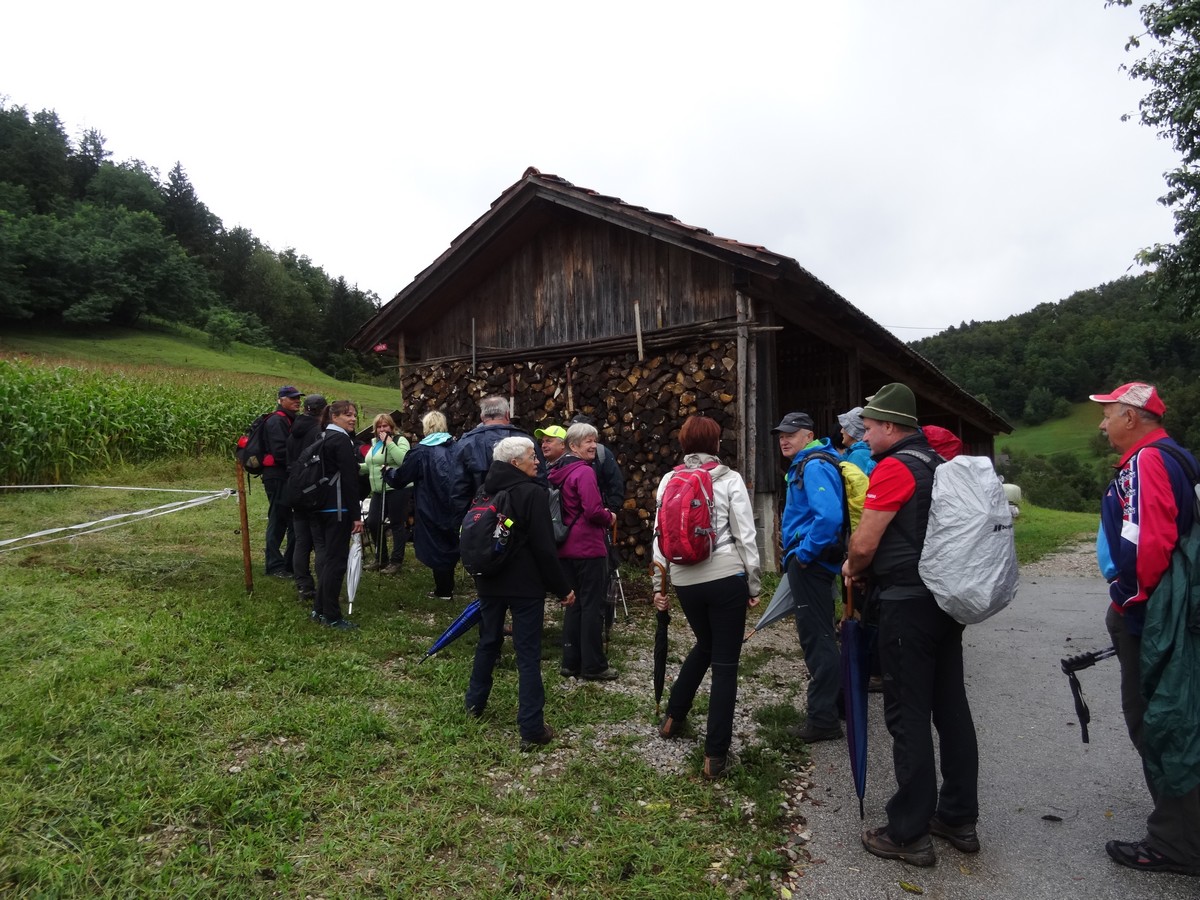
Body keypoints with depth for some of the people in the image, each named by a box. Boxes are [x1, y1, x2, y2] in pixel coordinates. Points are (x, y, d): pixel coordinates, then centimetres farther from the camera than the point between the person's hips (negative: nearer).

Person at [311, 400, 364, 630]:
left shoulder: (323, 438, 16)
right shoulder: (342, 440, -13)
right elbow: (349, 480, -17)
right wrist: (356, 515, -17)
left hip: (322, 505, 10)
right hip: (338, 508, -10)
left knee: (326, 555, 16)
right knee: (336, 559, -4)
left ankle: (319, 609, 23)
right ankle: (332, 617, 1)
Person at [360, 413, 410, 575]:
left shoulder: (400, 440, -7)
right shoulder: (374, 443, 17)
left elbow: (403, 460, -24)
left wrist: (389, 442, -21)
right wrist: (359, 467, 8)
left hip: (398, 489, -8)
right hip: (378, 490, 8)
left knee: (397, 524, -2)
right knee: (372, 523, 8)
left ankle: (396, 561, 8)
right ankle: (381, 558, 24)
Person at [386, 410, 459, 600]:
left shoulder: (421, 451, -12)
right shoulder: (455, 447, -1)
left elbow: (400, 477, -5)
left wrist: (387, 472, 14)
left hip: (431, 508, -4)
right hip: (453, 507, 4)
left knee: (436, 547, 7)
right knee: (450, 544, 17)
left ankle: (443, 591, 14)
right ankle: (447, 587, 27)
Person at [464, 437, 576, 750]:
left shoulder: (485, 491, 6)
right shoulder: (532, 493, -17)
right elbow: (544, 547, -17)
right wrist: (563, 588, -8)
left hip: (490, 582, 7)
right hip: (526, 585, -7)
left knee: (488, 641, 22)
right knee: (528, 653, -1)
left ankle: (475, 703, 37)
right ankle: (531, 729, 3)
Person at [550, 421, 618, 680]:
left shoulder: (559, 471, 10)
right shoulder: (584, 472, -16)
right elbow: (593, 511, -24)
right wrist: (609, 518, -3)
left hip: (566, 548, 9)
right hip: (588, 547, -8)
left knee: (574, 603, 16)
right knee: (593, 605, 2)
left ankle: (571, 662, 22)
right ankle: (593, 665, 9)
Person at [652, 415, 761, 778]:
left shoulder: (668, 481, 4)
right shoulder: (730, 479, -4)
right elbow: (746, 537, -5)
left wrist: (659, 585, 12)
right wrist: (754, 585, 3)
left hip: (686, 580, 4)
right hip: (726, 577, -4)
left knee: (704, 645, 28)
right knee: (725, 663, 4)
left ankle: (673, 717, 35)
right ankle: (716, 755, 7)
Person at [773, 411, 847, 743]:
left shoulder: (815, 466, -16)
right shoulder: (803, 465, 16)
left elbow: (829, 516, -30)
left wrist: (805, 553, -21)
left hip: (811, 563, -11)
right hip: (807, 563, 11)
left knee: (816, 638, -4)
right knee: (817, 636, 20)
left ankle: (823, 719, 4)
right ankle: (828, 706, 33)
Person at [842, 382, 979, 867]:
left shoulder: (894, 468, -15)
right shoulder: (939, 464, 12)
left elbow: (864, 544, -18)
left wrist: (853, 568, 4)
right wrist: (867, 566, 21)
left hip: (907, 604, -9)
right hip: (947, 599, 9)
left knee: (908, 716, 0)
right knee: (951, 708, 15)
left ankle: (909, 834, 10)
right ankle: (959, 818, 28)